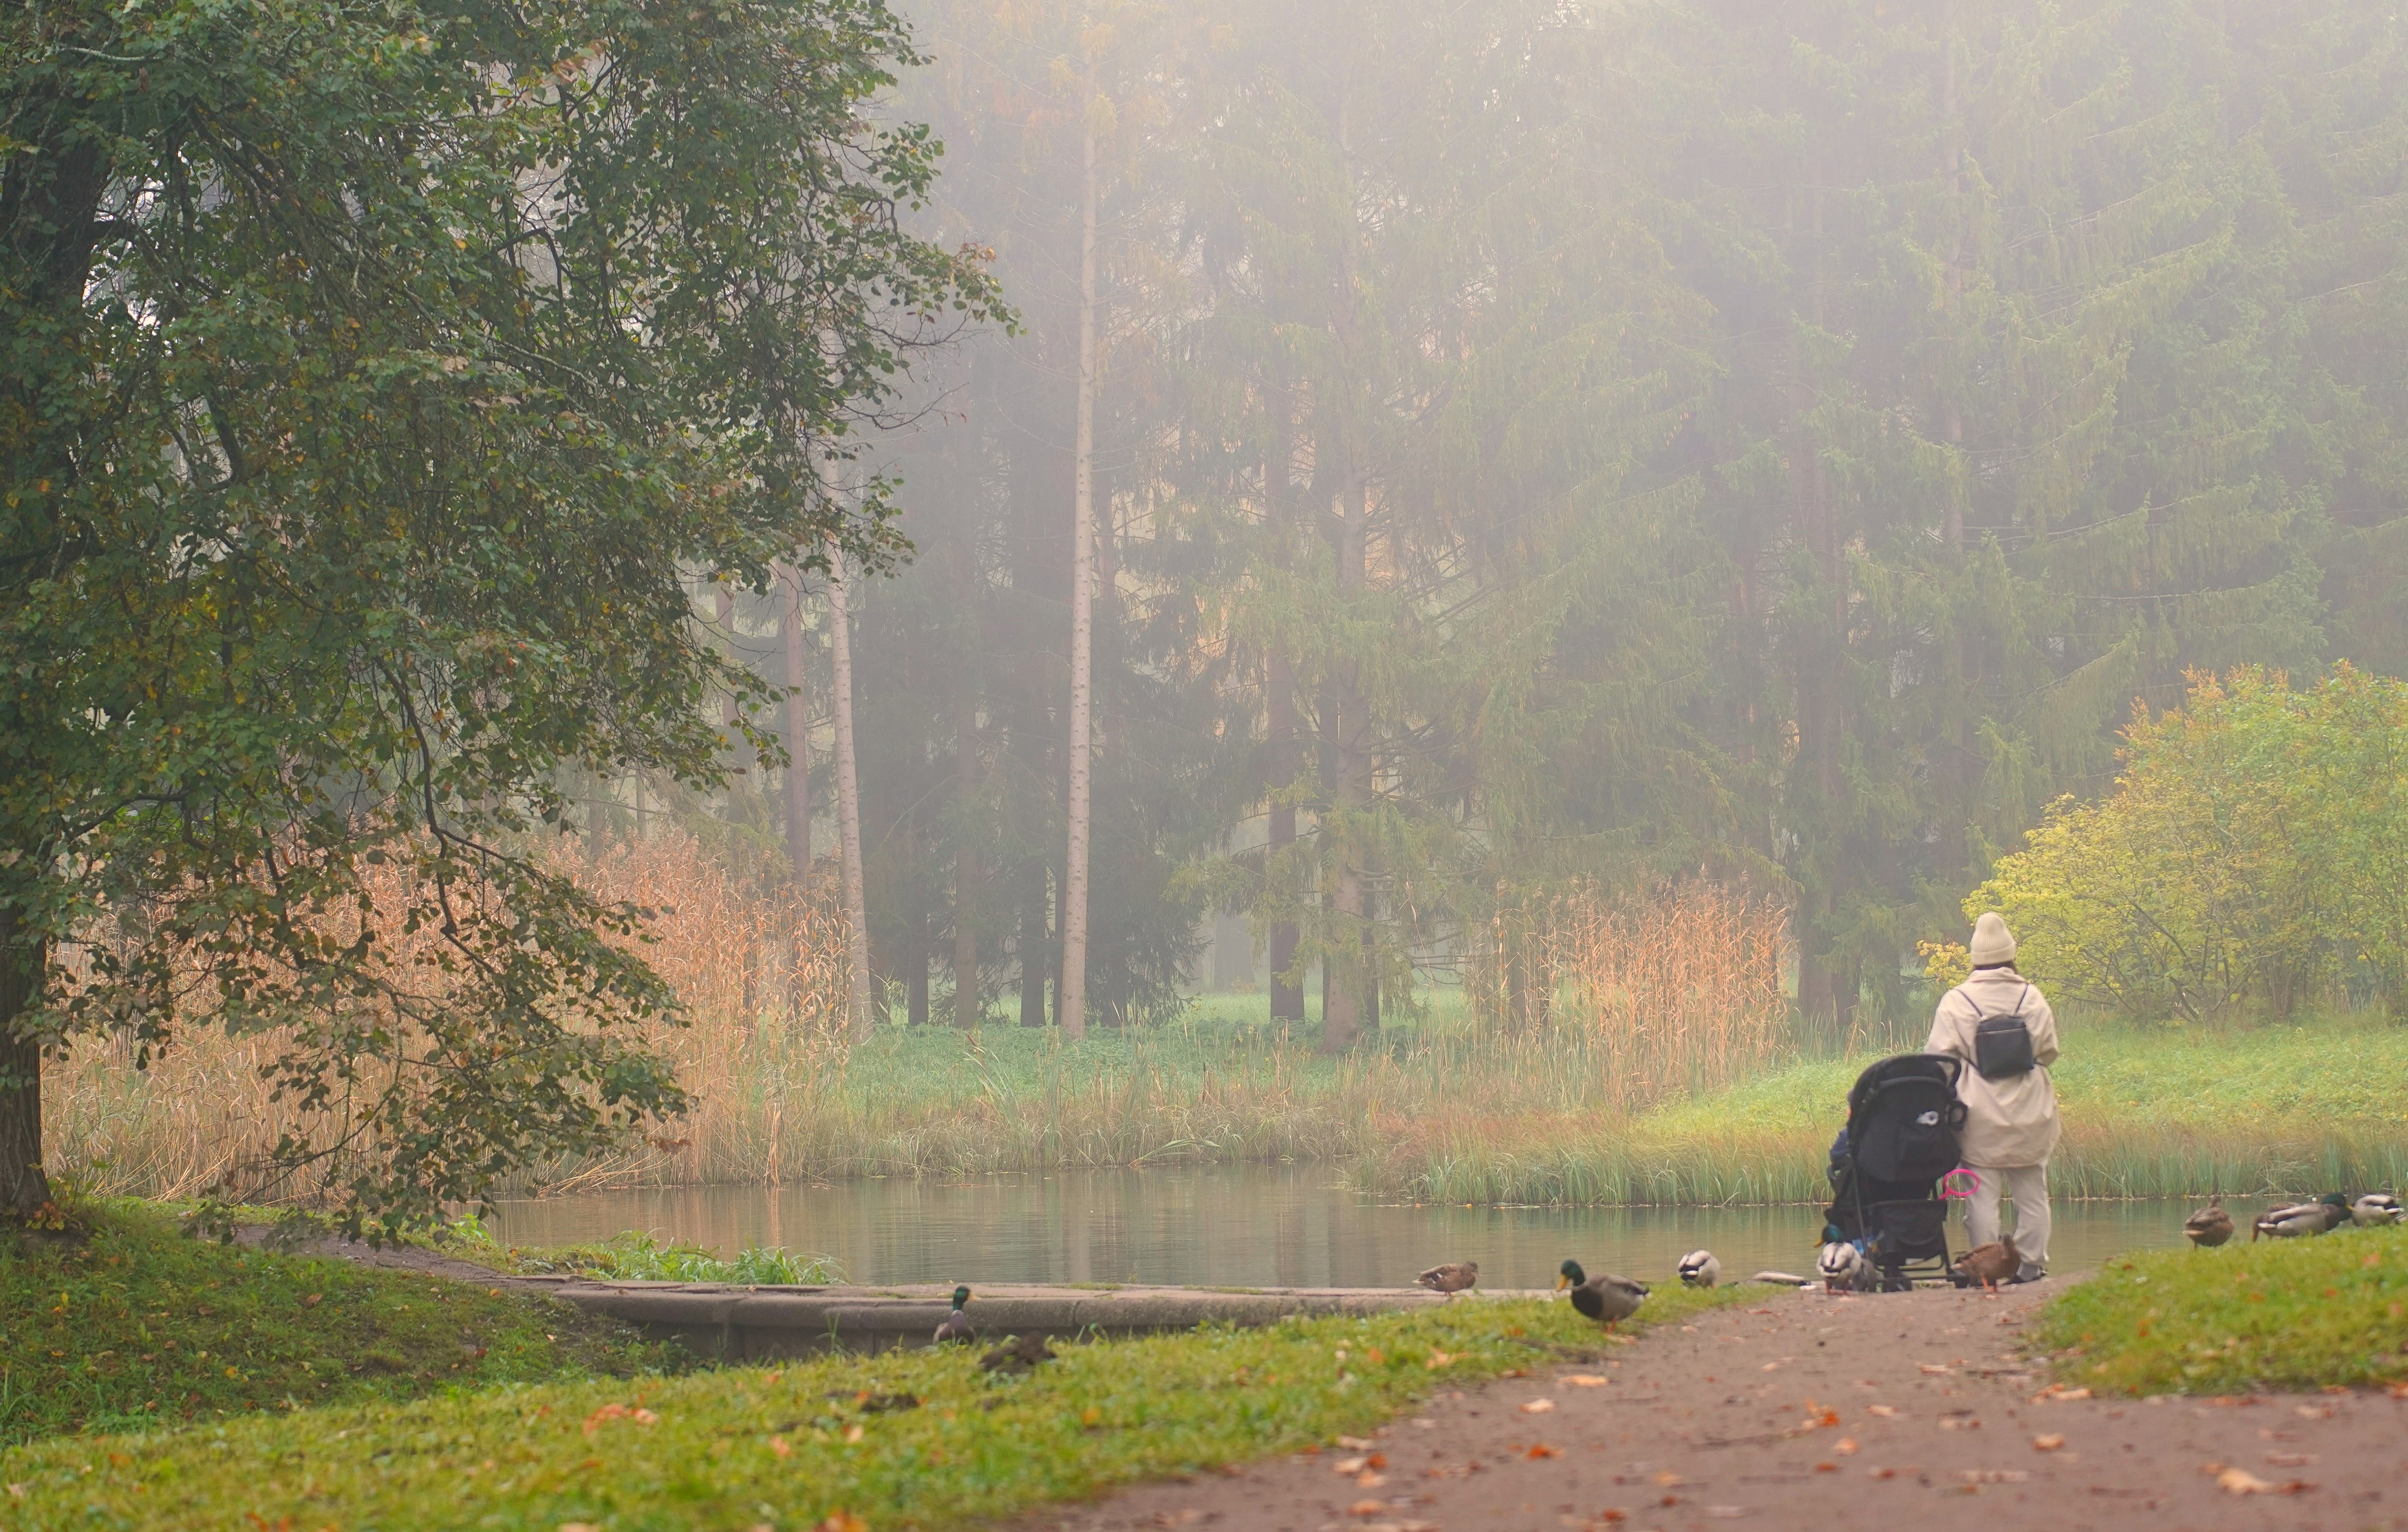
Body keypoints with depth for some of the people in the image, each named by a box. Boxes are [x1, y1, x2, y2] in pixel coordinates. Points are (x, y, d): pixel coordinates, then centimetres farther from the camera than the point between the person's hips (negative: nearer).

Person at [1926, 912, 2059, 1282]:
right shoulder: (2032, 998, -1)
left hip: (1981, 1118, -2)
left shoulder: (1956, 1002, -7)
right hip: (2029, 1117, 2)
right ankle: (2031, 1263, 11)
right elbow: (2050, 1050, 6)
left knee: (1983, 1196, 1)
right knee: (2032, 1195, 10)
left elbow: (1939, 1057, -8)